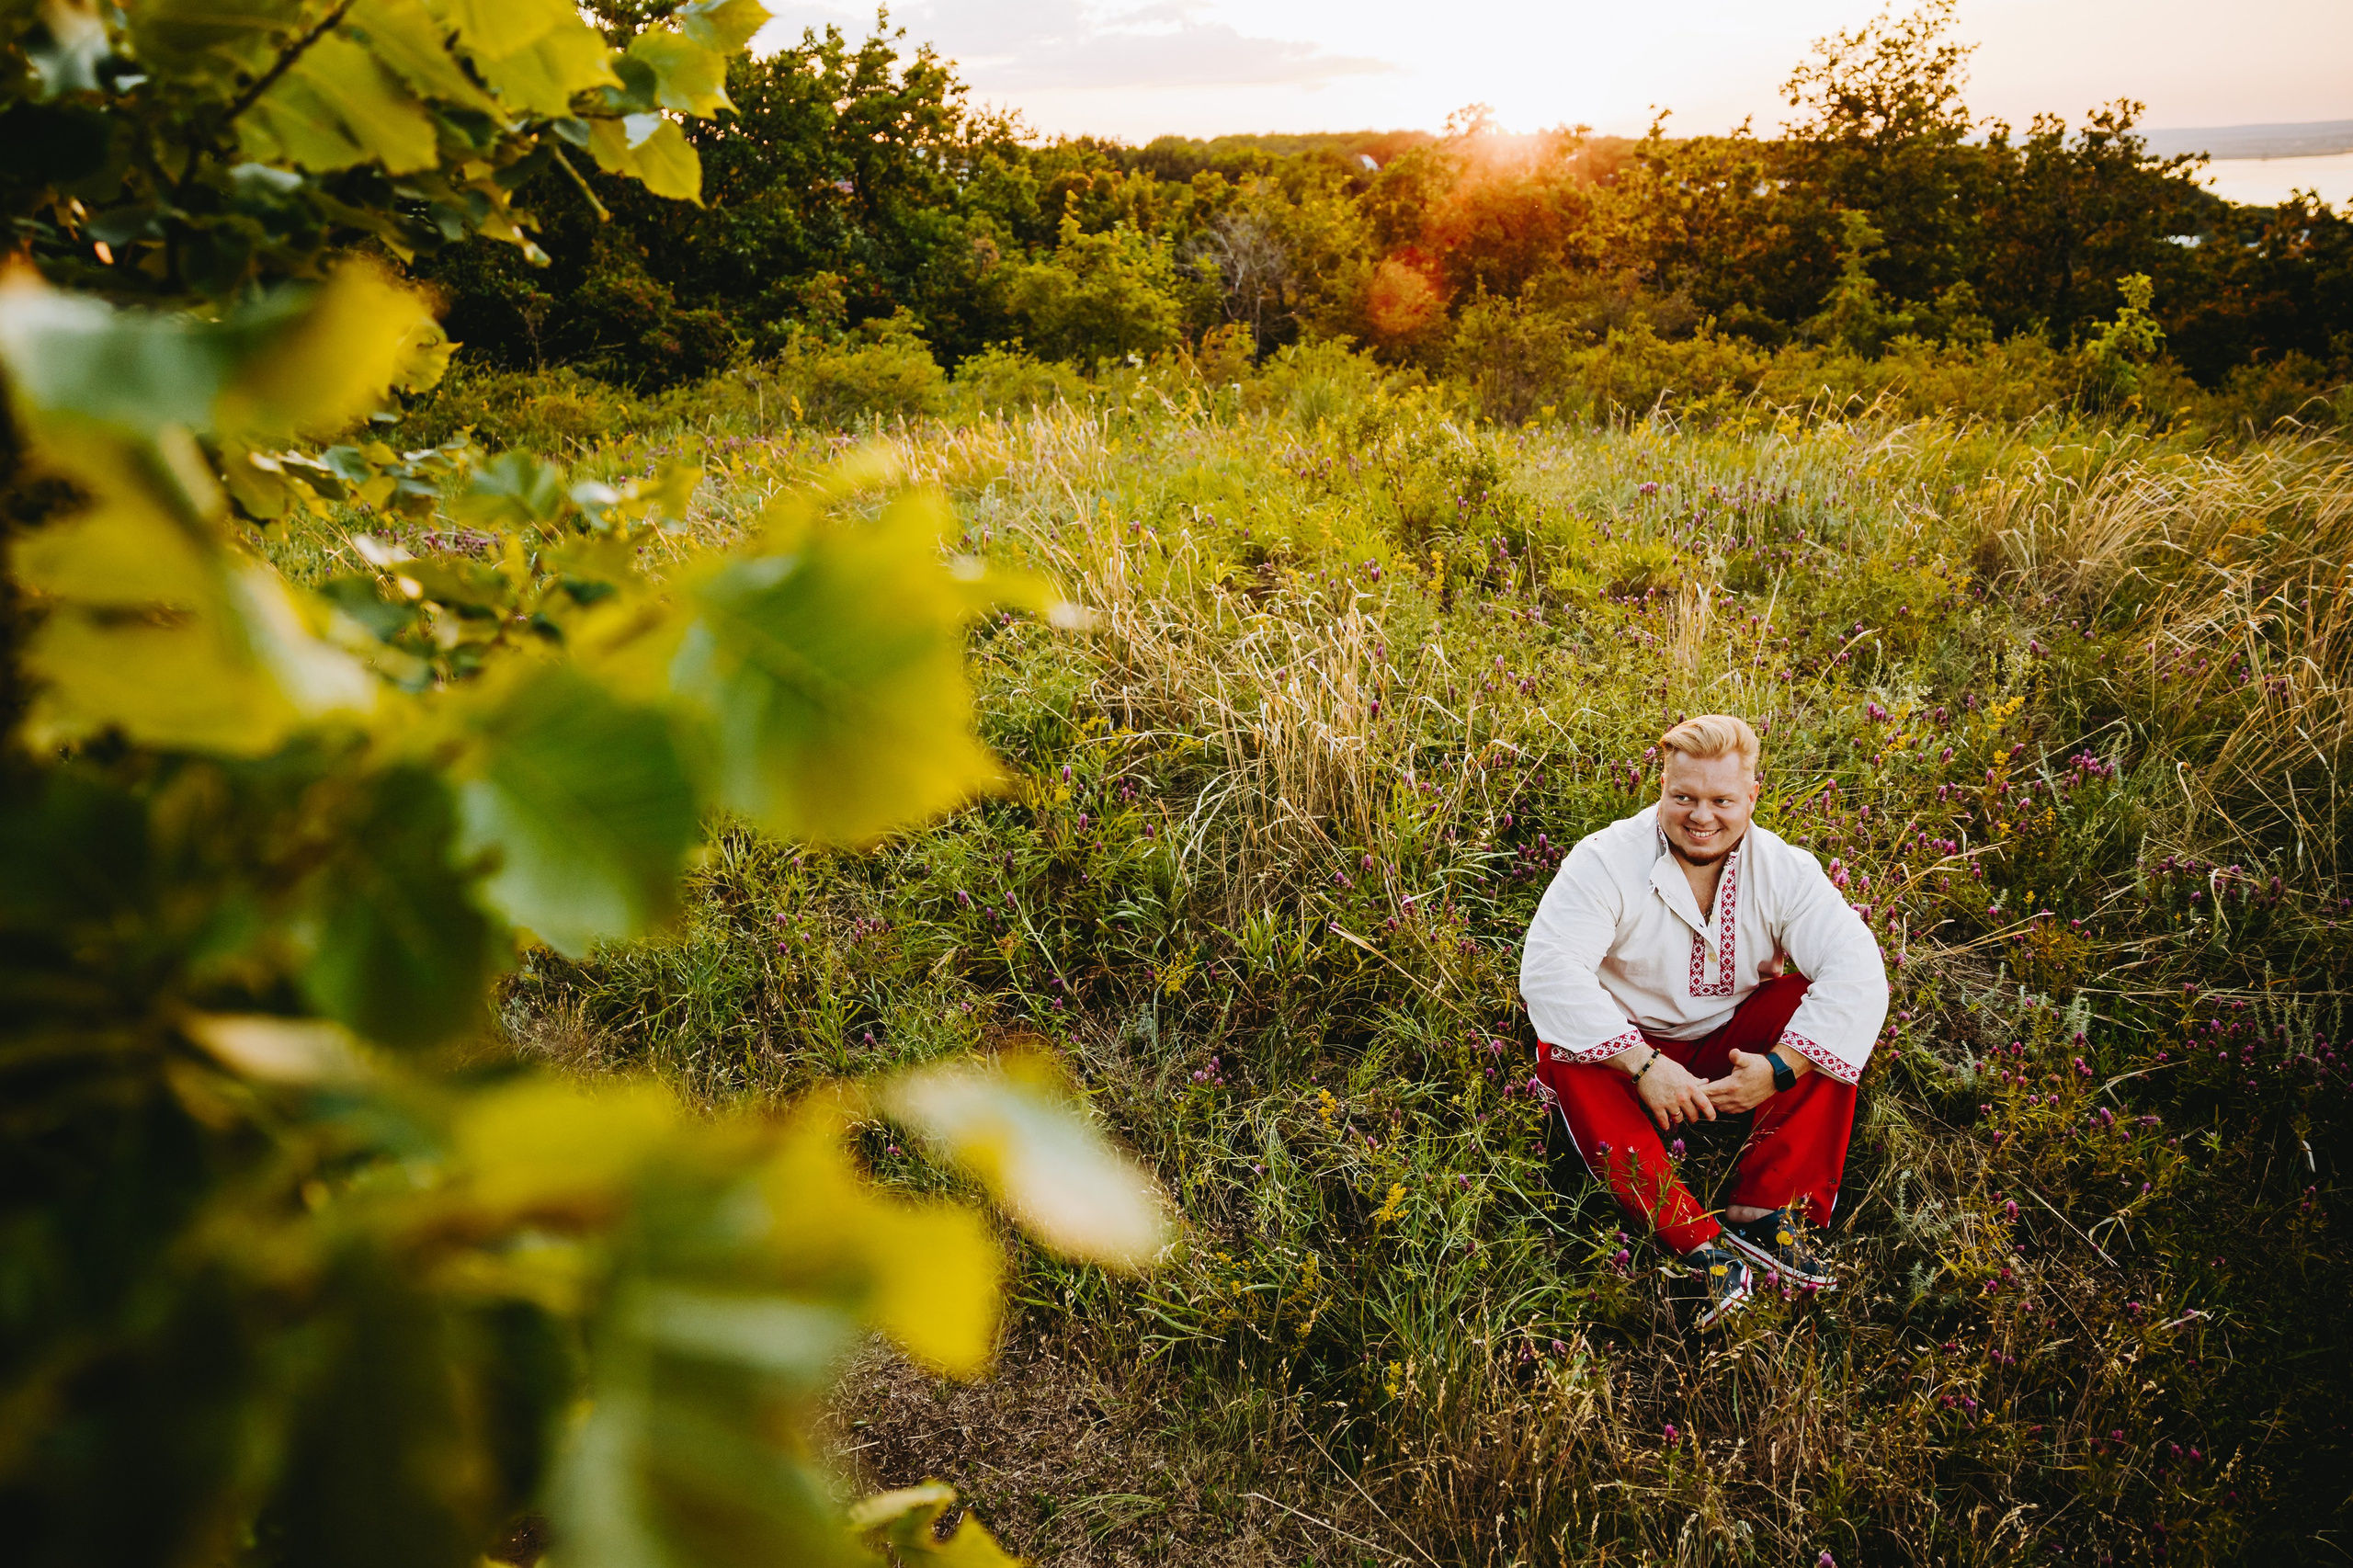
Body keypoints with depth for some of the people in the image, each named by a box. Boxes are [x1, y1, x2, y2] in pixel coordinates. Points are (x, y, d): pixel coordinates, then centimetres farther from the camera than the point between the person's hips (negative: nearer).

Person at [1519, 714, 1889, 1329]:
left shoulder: (1785, 870, -8)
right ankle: (1701, 1244, -35)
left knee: (1825, 1009, -22)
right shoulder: (1608, 859, -17)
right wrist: (1642, 1064, -34)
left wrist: (1779, 1067, -30)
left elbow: (1858, 970, -19)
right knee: (1566, 1051, -33)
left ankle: (1769, 1210, -20)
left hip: (1733, 1044, 3)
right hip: (1628, 1043, -2)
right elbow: (1547, 968, -28)